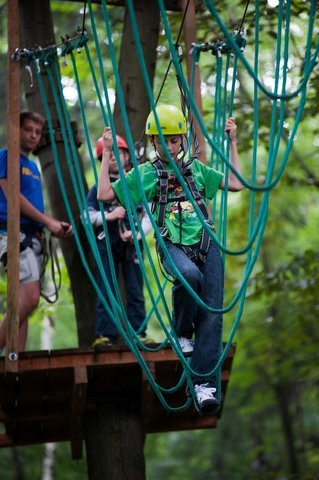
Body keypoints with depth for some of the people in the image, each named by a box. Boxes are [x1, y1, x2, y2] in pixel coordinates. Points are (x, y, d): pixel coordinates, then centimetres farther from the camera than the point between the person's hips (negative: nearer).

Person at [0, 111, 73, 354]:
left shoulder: (33, 166, 23)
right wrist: (48, 222, -9)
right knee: (29, 299, -21)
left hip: (33, 237, 9)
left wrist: (57, 224, 6)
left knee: (24, 305, 4)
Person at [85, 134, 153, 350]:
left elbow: (149, 216, 2)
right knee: (106, 292, -2)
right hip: (107, 244, 0)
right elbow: (88, 215, 5)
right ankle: (105, 335, -2)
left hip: (132, 245, 0)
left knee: (135, 291, 2)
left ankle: (139, 333, 4)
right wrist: (108, 216, -10)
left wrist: (137, 233, -14)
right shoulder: (99, 187, 8)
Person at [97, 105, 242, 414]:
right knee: (189, 275, -38)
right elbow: (105, 194, 5)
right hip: (172, 245, -3)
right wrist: (107, 153, 4)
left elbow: (236, 184, 20)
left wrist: (232, 142, 17)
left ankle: (203, 383, -9)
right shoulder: (144, 173, 12)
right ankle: (181, 332, -10)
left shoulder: (196, 168, 20)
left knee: (212, 314, -11)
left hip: (205, 243, 3)